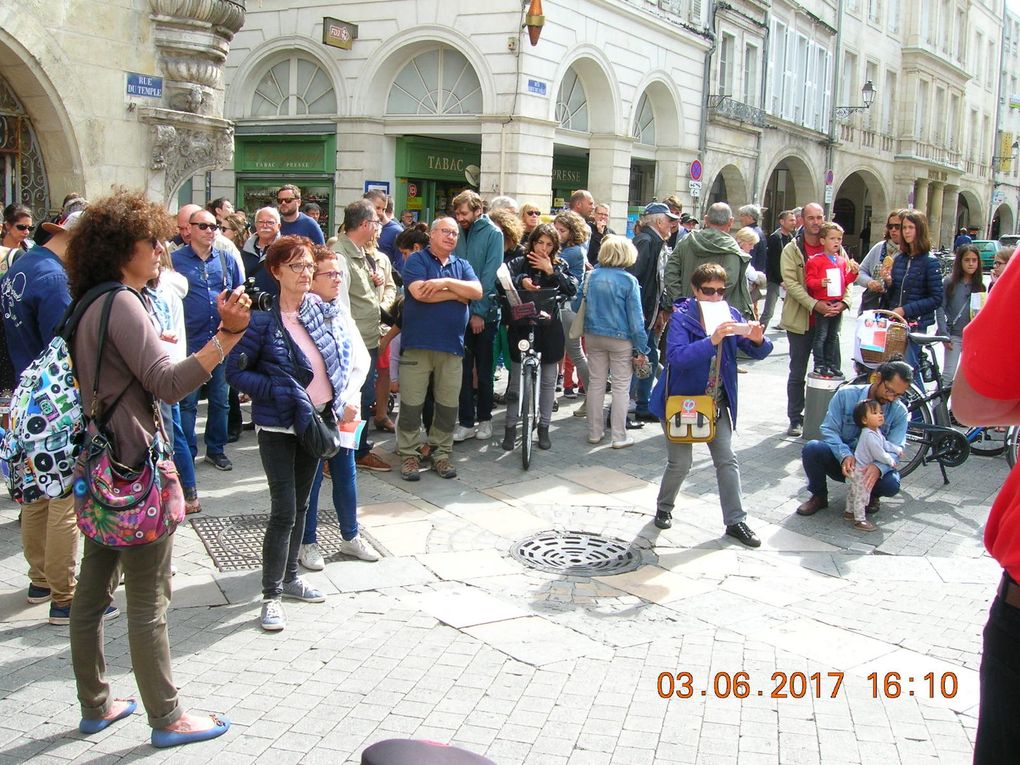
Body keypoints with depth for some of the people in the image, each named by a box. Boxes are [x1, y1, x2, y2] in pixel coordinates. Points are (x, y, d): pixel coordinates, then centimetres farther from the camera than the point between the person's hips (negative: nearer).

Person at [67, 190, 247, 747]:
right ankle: (166, 719, 11)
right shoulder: (122, 304, -16)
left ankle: (95, 706, 28)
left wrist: (152, 345, 26)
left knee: (94, 590, 15)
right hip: (135, 467, -10)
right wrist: (227, 335, -32)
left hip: (102, 465, 10)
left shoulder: (90, 305, 12)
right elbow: (168, 384, -24)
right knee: (149, 601, 0)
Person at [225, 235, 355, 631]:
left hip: (314, 421, 6)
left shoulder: (321, 310, 3)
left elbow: (343, 354, 15)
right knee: (284, 510, -7)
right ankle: (271, 596, 3)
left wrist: (338, 400, 2)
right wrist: (277, 391, -22)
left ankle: (289, 576, 31)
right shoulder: (263, 318, -14)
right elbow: (235, 371, -11)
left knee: (301, 504, 16)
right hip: (277, 426, -6)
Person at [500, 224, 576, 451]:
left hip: (549, 330, 2)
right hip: (522, 328, -2)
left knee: (548, 381, 9)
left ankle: (544, 427, 22)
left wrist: (551, 271, -16)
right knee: (516, 382, 2)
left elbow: (572, 289, -9)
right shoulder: (519, 264, 0)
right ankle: (510, 428, 13)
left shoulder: (560, 266, 6)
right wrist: (521, 280, -35)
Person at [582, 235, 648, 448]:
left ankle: (594, 432, 20)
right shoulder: (629, 281, -14)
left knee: (596, 383, 13)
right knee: (621, 387, 5)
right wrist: (641, 348, -6)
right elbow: (635, 318, -12)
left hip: (594, 336, 4)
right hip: (621, 339, -4)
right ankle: (619, 436, 8)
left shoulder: (592, 276, -2)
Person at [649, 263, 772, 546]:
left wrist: (758, 340, -25)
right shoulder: (681, 318, -16)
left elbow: (757, 352, -2)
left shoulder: (731, 315, -2)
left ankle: (735, 521, 13)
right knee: (680, 464, 3)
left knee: (727, 461, 4)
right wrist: (712, 340, -42)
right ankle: (664, 508, 29)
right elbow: (676, 356, -31)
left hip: (717, 403, 4)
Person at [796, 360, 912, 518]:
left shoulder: (899, 412, -8)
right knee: (812, 448, -31)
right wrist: (845, 455, -33)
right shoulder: (846, 395, -12)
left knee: (891, 484, -32)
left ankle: (870, 495, 7)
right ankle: (819, 496, -3)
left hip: (872, 469, 0)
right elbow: (829, 430, -14)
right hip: (840, 461, 0)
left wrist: (878, 468, -39)